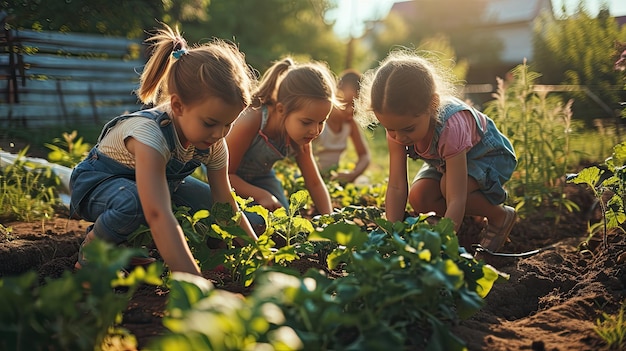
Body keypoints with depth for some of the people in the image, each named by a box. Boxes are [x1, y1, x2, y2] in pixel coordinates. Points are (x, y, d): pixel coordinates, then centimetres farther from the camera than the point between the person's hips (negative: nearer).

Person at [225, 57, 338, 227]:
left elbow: (315, 183, -9)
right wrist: (261, 195, -33)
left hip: (260, 175, 5)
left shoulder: (300, 138, -20)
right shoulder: (250, 122, -39)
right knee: (254, 222, -23)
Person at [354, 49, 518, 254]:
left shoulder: (451, 126, -43)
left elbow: (455, 201, -44)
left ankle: (500, 216, -6)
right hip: (444, 160, 6)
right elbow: (396, 187, -26)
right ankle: (471, 216, 9)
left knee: (449, 186, -34)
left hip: (489, 155, -5)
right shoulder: (398, 127, -26)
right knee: (418, 198, -18)